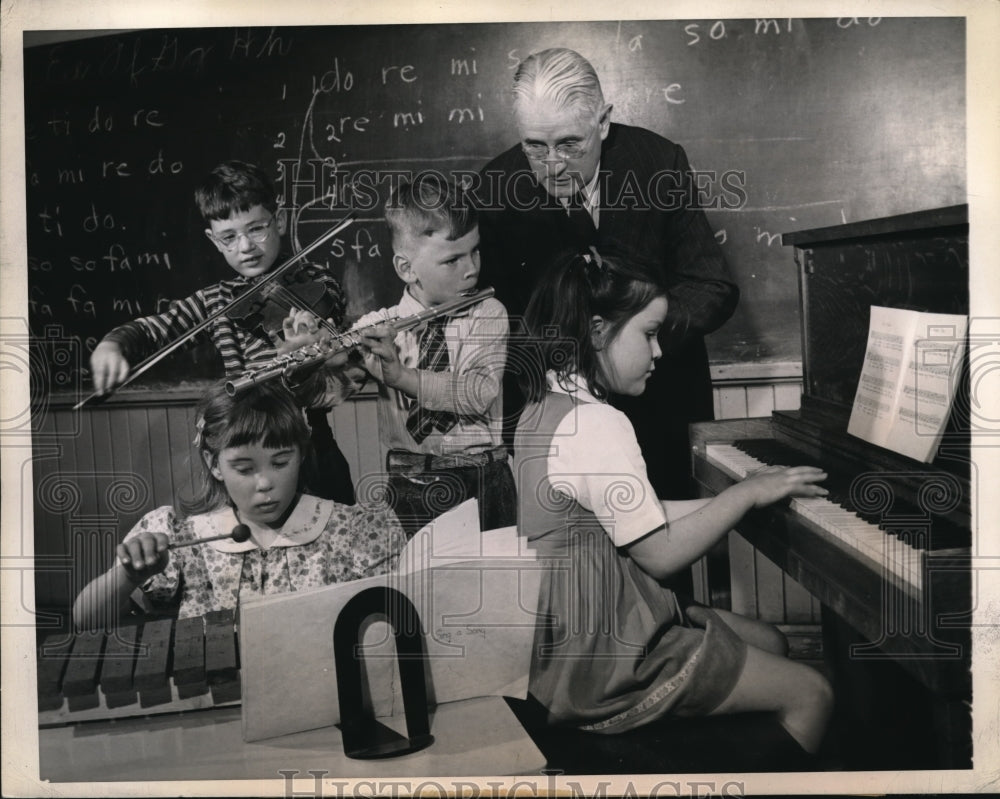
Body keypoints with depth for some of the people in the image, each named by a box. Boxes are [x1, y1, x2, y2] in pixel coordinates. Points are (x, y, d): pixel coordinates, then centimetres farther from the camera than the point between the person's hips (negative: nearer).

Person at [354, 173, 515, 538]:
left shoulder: (488, 315, 0)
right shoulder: (377, 327, 2)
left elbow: (480, 393, -14)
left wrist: (399, 373, -24)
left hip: (481, 480, 0)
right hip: (407, 487, 0)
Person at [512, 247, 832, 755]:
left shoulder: (545, 409, 7)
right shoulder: (598, 425, -24)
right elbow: (661, 555, -20)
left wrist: (731, 499, 4)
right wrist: (747, 494, -9)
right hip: (604, 664, -10)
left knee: (769, 642, 22)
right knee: (812, 694, -1)